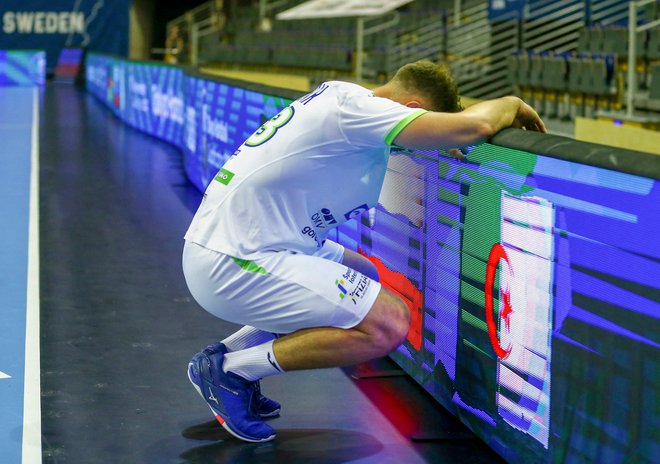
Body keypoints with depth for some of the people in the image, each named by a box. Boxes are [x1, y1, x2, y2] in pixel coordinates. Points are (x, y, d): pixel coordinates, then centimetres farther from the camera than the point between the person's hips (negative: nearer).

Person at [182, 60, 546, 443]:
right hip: (232, 266, -10)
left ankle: (232, 350, 17)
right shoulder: (355, 107, -17)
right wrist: (511, 104, 0)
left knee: (364, 275, 25)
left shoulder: (339, 95, 12)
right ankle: (232, 370, -5)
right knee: (389, 322, -14)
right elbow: (473, 126, -23)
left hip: (221, 245, 10)